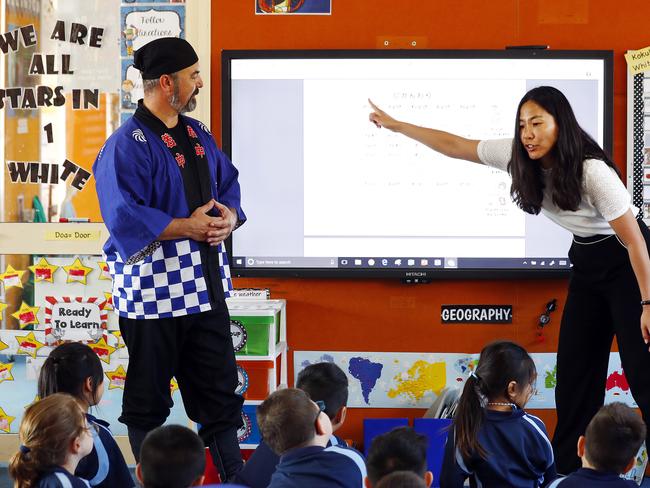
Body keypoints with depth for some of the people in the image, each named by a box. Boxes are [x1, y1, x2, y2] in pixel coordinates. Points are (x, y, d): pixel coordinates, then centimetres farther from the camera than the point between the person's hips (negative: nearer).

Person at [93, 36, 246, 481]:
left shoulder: (198, 135, 12)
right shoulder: (127, 144, -14)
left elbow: (228, 184, 18)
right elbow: (123, 217, -22)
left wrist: (229, 218, -4)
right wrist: (186, 227, -21)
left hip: (204, 284, 7)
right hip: (154, 286, -7)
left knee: (220, 389, 12)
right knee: (148, 397, 4)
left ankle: (233, 476, 20)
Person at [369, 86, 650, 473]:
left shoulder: (593, 172, -30)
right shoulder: (520, 157, -11)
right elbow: (454, 146, 1)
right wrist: (395, 125, 3)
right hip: (586, 262, 7)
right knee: (575, 369, 8)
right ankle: (568, 468, 15)